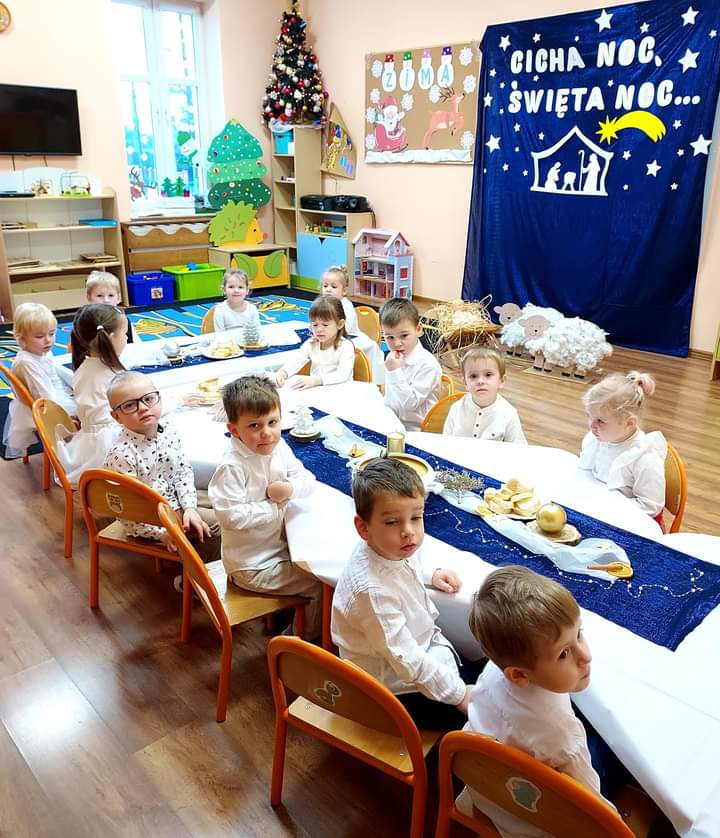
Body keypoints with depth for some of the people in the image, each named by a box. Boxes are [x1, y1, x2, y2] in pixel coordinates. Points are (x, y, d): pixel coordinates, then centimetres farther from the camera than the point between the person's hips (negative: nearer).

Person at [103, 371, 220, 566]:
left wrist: (189, 507, -9)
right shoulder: (120, 454, -25)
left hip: (175, 502, 8)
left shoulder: (169, 429, -5)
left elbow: (183, 471, 3)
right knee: (217, 524, -11)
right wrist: (162, 531, -23)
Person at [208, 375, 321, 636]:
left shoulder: (279, 447, -4)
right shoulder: (232, 468, -27)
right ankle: (309, 637, 20)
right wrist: (276, 508, -21)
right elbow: (230, 516, -31)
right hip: (252, 565, -8)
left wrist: (290, 488, -21)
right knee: (322, 584, -6)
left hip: (279, 546, 8)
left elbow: (307, 479, 3)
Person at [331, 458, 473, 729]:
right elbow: (407, 660, -30)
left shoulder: (391, 548, -12)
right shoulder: (372, 589, -37)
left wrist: (431, 574, 2)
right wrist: (460, 694, -20)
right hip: (395, 687, -8)